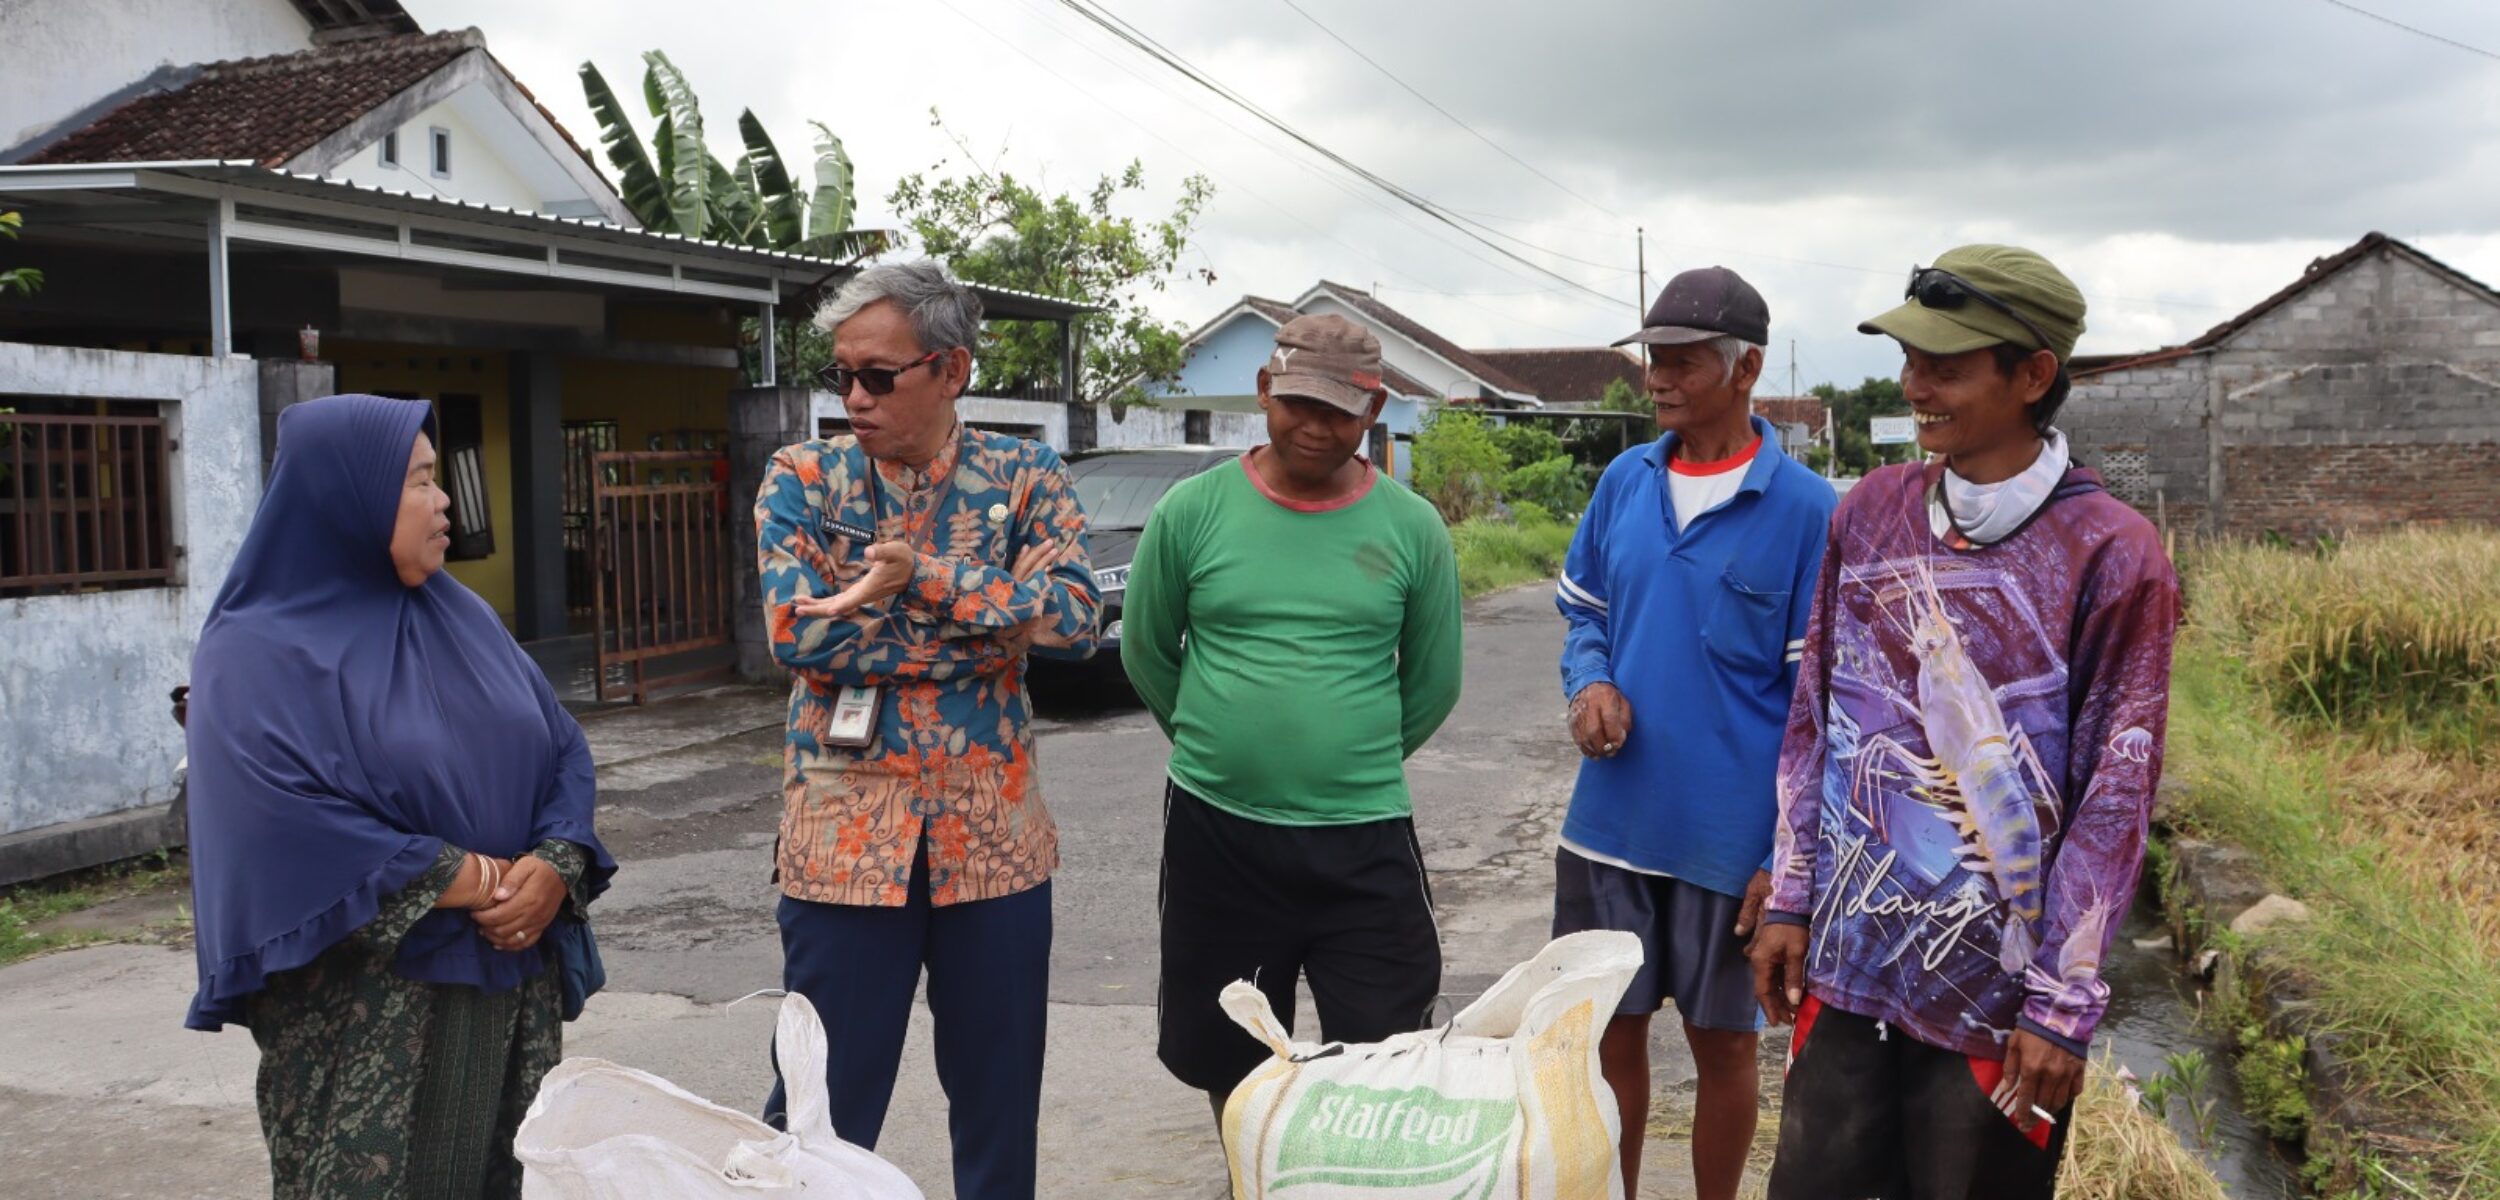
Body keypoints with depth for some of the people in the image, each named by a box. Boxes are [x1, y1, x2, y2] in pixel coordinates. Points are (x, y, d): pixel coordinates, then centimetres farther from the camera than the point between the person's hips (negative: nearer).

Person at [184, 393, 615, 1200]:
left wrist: (555, 866, -11)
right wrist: (471, 879, -19)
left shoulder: (460, 616, 11)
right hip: (362, 1005, -6)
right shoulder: (257, 656, -8)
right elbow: (288, 827, -20)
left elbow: (561, 748, 7)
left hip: (510, 979, 6)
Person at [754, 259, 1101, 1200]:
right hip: (845, 833, -1)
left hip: (993, 833, 1)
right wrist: (994, 620, -13)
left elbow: (1076, 614, -13)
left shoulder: (1026, 477, 1)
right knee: (823, 1105, 6)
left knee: (1000, 1096, 14)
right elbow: (799, 632, -14)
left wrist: (924, 576, -22)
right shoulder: (801, 479, 0)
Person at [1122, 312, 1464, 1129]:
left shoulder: (1412, 527, -2)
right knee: (1228, 1058, 15)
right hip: (1213, 829, 1)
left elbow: (1433, 681, 8)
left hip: (1364, 835, -1)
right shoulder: (1192, 510, -3)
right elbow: (1146, 654, 8)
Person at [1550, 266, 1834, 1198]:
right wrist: (1590, 682, -8)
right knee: (1612, 1032, 15)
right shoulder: (1625, 480, 2)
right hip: (1610, 824, 4)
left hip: (1732, 839, -4)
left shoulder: (1804, 509, -11)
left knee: (1723, 1043, 13)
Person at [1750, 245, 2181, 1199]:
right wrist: (1790, 901, 7)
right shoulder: (1871, 511, 3)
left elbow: (2115, 796, -9)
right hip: (1845, 970, 4)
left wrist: (2064, 1006, -9)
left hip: (1996, 993, -4)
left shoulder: (2111, 555, -11)